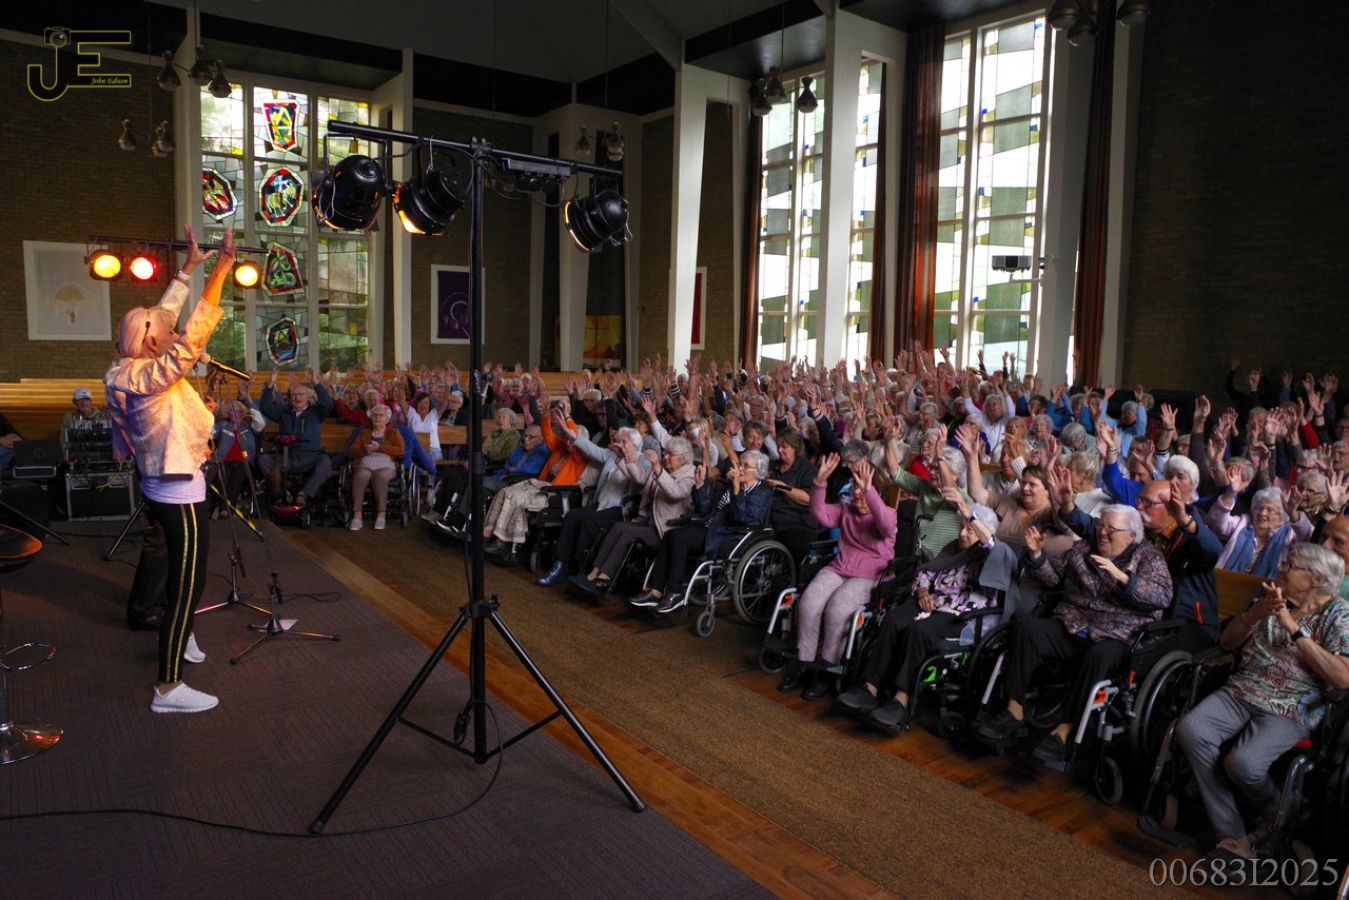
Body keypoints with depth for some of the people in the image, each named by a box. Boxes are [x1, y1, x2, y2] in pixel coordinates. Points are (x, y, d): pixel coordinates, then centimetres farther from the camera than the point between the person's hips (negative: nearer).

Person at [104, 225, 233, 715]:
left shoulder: (126, 372, 3)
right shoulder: (152, 377, -24)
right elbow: (195, 331, -29)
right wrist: (222, 266, -28)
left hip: (160, 488, 11)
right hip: (180, 495, -11)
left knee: (182, 574, 27)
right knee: (187, 584, -5)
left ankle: (180, 640, 47)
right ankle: (169, 688, 1)